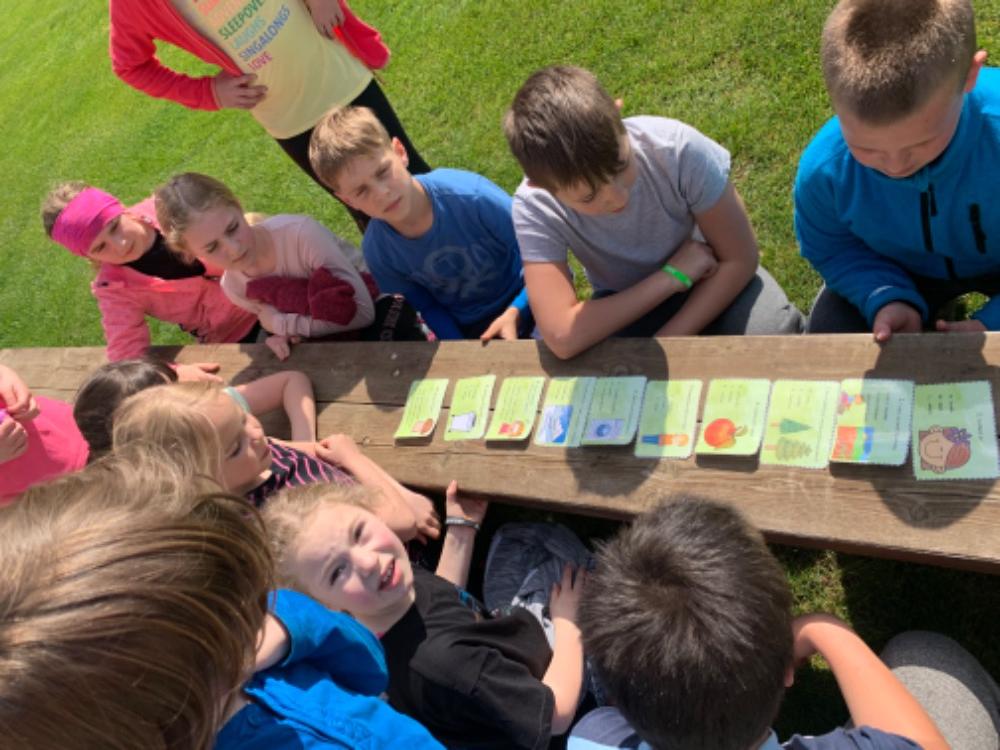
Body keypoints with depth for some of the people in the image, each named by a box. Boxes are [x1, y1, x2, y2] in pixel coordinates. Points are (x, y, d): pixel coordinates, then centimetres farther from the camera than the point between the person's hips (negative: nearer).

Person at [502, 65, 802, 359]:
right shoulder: (535, 207, -31)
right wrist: (672, 277, -33)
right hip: (625, 304, 1)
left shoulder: (676, 147, -31)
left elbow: (739, 259, -20)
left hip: (707, 279, 0)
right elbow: (562, 337, -40)